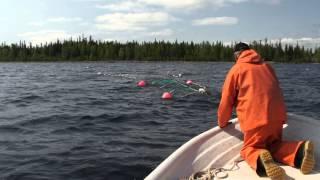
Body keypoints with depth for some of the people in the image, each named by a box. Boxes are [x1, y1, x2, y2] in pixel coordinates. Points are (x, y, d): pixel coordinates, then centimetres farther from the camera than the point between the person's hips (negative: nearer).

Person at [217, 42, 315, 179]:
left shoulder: (236, 69, 6)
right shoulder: (267, 66, 22)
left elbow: (226, 101, 6)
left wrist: (222, 123, 22)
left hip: (255, 119, -5)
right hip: (277, 116, 5)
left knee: (249, 148, 12)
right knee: (274, 144, 24)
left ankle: (260, 160, -24)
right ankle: (299, 150, -7)